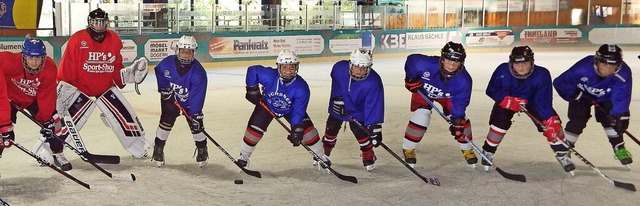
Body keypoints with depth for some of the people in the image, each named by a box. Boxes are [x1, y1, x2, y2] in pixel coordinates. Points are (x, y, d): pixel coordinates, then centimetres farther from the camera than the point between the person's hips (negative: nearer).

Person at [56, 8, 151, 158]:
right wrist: (63, 87, -15)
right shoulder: (77, 40, -16)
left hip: (106, 89, 4)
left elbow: (117, 68, 6)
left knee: (125, 116, 1)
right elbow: (67, 67, -13)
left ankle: (139, 147, 17)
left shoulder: (114, 40, -3)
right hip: (80, 89, -4)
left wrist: (130, 73, -10)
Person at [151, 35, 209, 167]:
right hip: (170, 98, 1)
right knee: (166, 121, -11)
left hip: (189, 102, -1)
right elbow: (158, 73, 3)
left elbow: (197, 96, -31)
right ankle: (158, 151, 5)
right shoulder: (167, 63, -22)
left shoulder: (198, 72, -29)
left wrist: (196, 114, -36)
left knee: (196, 124, -6)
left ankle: (202, 150, 19)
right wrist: (164, 88, -7)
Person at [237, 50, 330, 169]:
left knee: (306, 129, -11)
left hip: (290, 109, 0)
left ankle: (321, 156, 9)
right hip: (267, 105, 1)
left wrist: (296, 130, -31)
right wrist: (252, 90, -16)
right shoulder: (269, 76, -36)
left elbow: (298, 111, -29)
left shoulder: (302, 88, -35)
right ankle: (243, 156, 16)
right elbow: (252, 70, -20)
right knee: (254, 129, -7)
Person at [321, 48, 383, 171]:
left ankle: (369, 157, 12)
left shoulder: (374, 81, -35)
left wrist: (374, 127, -36)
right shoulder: (339, 68, -29)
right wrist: (337, 98, -4)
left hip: (358, 110, -3)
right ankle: (323, 154, 37)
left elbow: (374, 106, -33)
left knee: (361, 132, -11)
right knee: (331, 130, 14)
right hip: (338, 106, 3)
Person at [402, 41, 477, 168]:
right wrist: (411, 79, -16)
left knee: (460, 118, -8)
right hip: (423, 90, -2)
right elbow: (411, 60, -21)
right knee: (421, 117, -19)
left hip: (447, 96, 2)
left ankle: (467, 149, 14)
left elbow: (460, 103, -22)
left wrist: (457, 122, -26)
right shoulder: (427, 64, -40)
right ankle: (408, 149, 0)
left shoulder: (464, 80, -32)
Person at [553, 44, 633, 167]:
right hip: (581, 93, -2)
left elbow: (621, 98, -32)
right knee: (577, 120, -12)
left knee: (611, 118, -11)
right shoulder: (582, 69, -40)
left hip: (606, 97, 2)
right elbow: (560, 83, -29)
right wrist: (577, 95, -27)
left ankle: (619, 148, 8)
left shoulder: (624, 74, -35)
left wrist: (620, 116, -40)